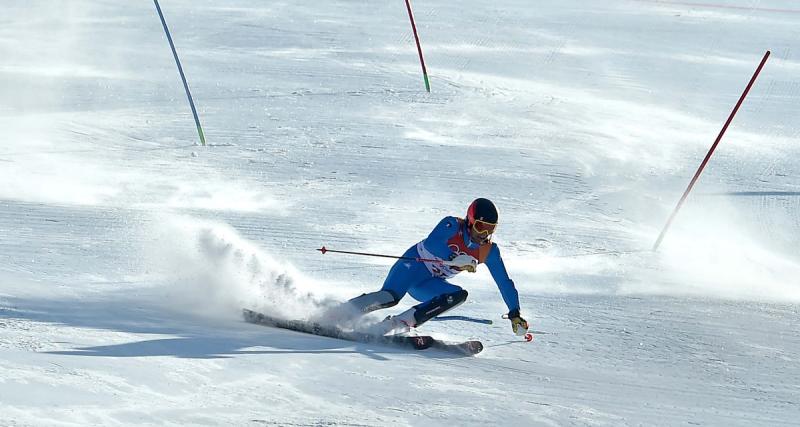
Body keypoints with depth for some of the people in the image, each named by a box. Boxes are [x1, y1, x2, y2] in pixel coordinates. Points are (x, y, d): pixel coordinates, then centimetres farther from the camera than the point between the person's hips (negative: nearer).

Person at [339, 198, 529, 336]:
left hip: (429, 285, 6)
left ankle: (397, 324, -28)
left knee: (459, 295, -24)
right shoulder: (452, 225, -16)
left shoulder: (490, 251, -2)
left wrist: (515, 315, -1)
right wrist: (453, 258, -46)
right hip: (414, 265, -6)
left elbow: (504, 283, 3)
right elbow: (432, 243, -33)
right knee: (390, 297, -34)